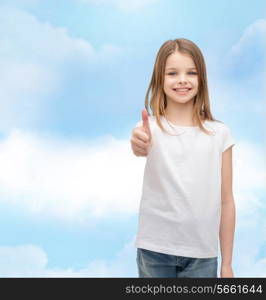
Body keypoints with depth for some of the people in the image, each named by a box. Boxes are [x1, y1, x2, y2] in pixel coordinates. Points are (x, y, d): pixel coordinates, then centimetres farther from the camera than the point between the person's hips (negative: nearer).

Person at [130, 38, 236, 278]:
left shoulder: (219, 134, -1)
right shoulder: (151, 127, -5)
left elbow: (226, 201, 1)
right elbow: (142, 146, -30)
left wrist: (227, 263, 3)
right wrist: (140, 144, -53)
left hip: (202, 254, 1)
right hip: (154, 250, -1)